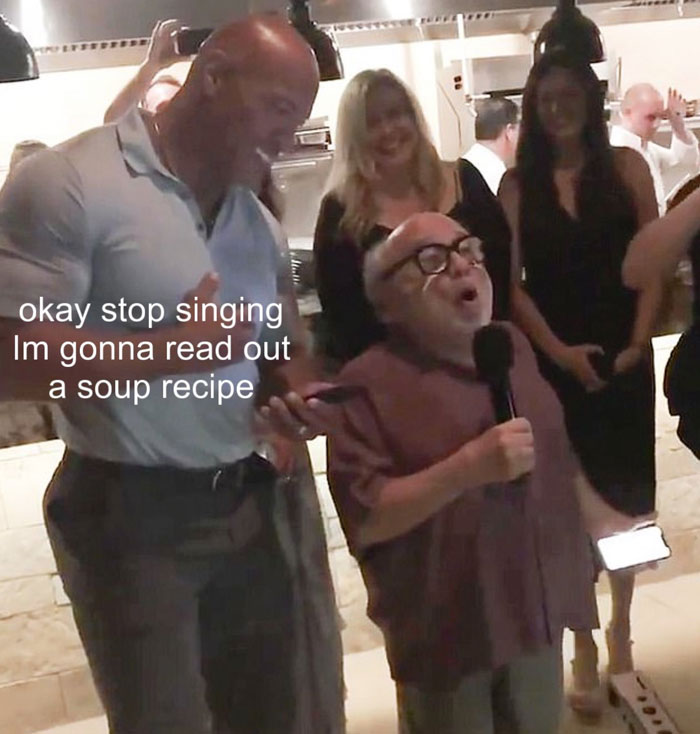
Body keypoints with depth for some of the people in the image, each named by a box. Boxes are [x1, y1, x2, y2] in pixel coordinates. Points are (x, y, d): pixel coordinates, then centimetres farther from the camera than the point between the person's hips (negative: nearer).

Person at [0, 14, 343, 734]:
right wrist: (166, 350, -20)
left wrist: (297, 394, -5)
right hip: (130, 515, -7)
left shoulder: (253, 217, 11)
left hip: (247, 503, 7)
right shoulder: (68, 183, -14)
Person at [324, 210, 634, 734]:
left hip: (536, 605, 6)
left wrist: (596, 515, 16)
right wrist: (471, 465, -30)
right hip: (446, 626, -6)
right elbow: (364, 519, -24)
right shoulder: (371, 382, -17)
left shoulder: (513, 344, 4)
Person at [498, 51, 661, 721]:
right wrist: (559, 350, -12)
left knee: (626, 494, 10)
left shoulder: (626, 166, 3)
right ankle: (584, 648, 18)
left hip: (622, 356, 1)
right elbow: (512, 281, -3)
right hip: (553, 360, -1)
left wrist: (637, 342, -11)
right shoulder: (518, 183, 2)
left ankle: (620, 630, 30)